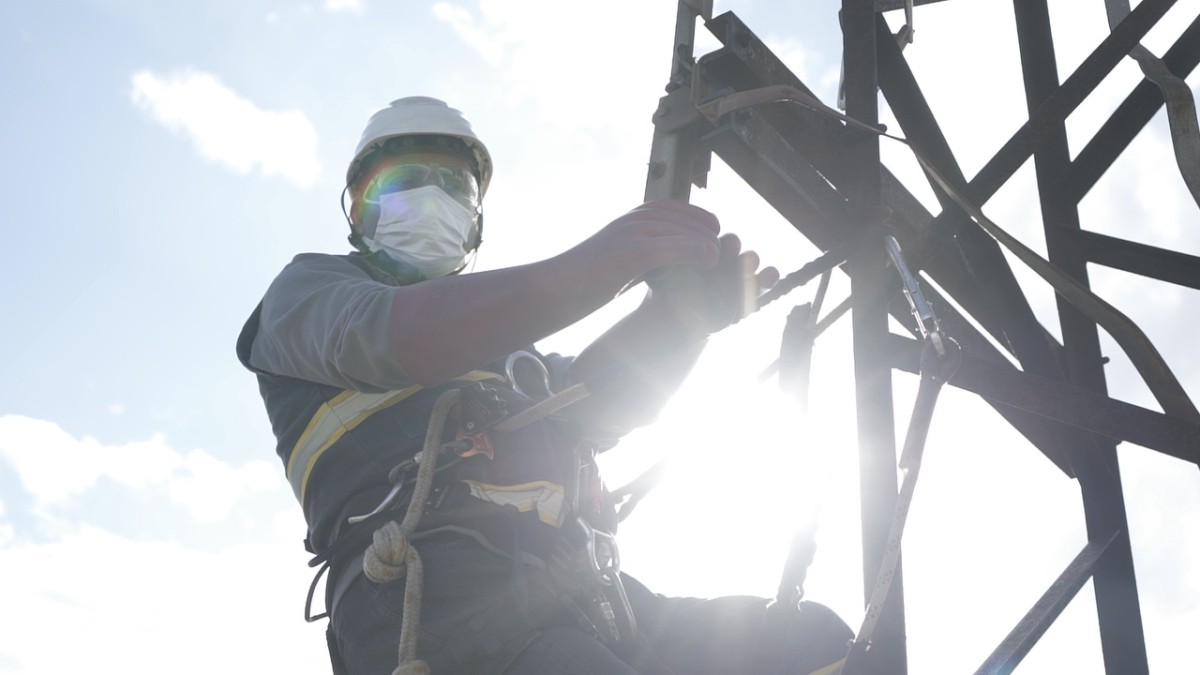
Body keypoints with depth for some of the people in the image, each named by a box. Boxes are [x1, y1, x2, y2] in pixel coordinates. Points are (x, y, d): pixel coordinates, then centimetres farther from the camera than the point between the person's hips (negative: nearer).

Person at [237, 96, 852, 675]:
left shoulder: (499, 341, 39)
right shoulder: (310, 286, 21)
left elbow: (595, 403, 15)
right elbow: (381, 337, -6)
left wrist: (688, 309, -7)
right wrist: (579, 273, -22)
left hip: (578, 598, 7)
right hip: (440, 594, -7)